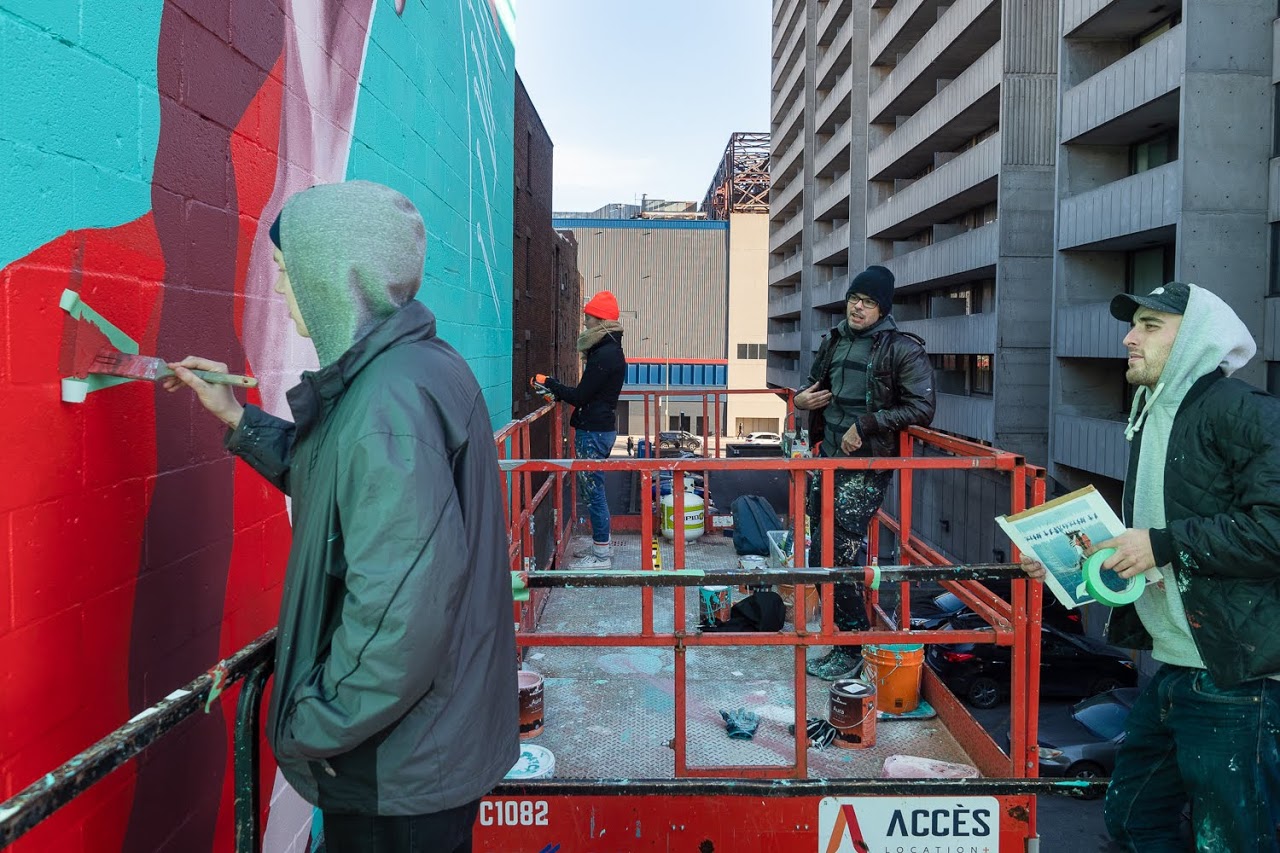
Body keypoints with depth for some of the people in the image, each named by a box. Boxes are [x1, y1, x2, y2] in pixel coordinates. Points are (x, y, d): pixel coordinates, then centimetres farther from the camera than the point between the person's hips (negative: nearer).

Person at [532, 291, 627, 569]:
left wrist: (549, 382, -6)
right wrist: (557, 392, 14)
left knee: (593, 491, -4)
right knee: (593, 490, 17)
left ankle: (601, 556, 4)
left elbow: (580, 396, -18)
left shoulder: (605, 355, -19)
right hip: (601, 428, 10)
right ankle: (601, 546, 27)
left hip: (594, 431, -10)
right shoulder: (609, 350, 13)